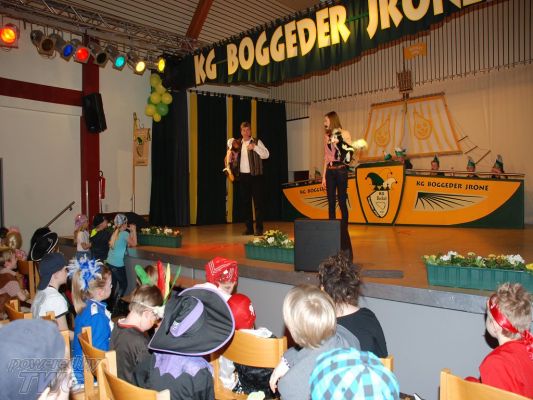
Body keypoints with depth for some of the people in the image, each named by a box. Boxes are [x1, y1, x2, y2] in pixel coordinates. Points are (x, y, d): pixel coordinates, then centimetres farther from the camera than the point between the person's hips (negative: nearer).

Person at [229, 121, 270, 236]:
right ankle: (249, 228, 17)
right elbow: (230, 141, 34)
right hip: (243, 176, 5)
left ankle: (259, 228, -1)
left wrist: (254, 147, -26)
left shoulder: (257, 142, -2)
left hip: (255, 176, -5)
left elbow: (266, 155, -15)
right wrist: (231, 147, 14)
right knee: (246, 203, 9)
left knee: (258, 202, -5)